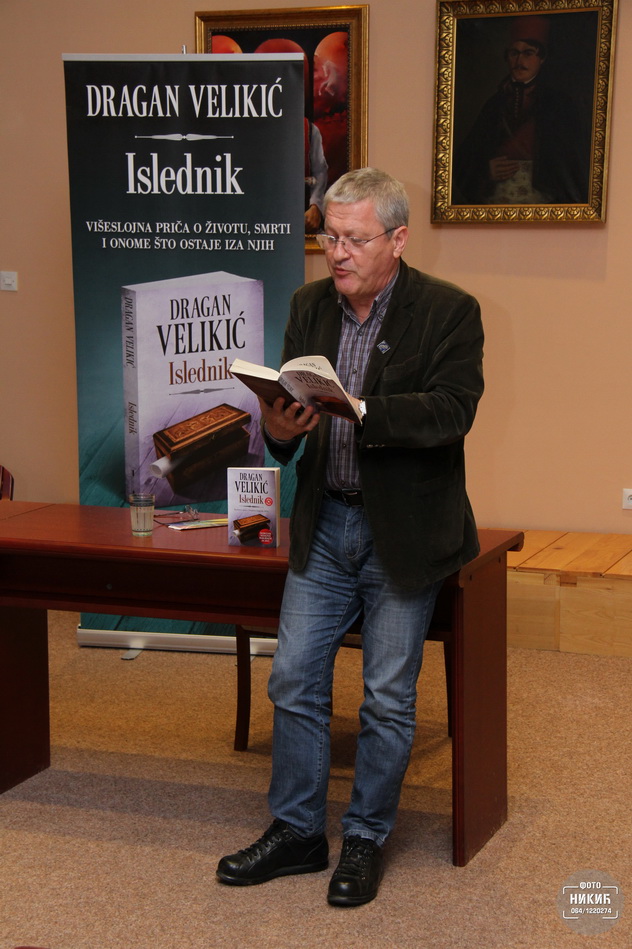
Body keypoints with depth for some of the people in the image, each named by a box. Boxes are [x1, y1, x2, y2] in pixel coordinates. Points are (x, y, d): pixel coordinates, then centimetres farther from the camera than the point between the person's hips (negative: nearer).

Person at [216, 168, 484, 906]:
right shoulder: (309, 306, 4)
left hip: (404, 532, -5)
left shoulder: (449, 311, -11)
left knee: (388, 697, 5)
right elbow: (292, 407, 3)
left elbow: (452, 410, -23)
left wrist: (356, 408, -35)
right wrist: (278, 427, -21)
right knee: (293, 679, 8)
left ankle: (366, 839, 23)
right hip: (325, 522, 5)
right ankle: (296, 831, 24)